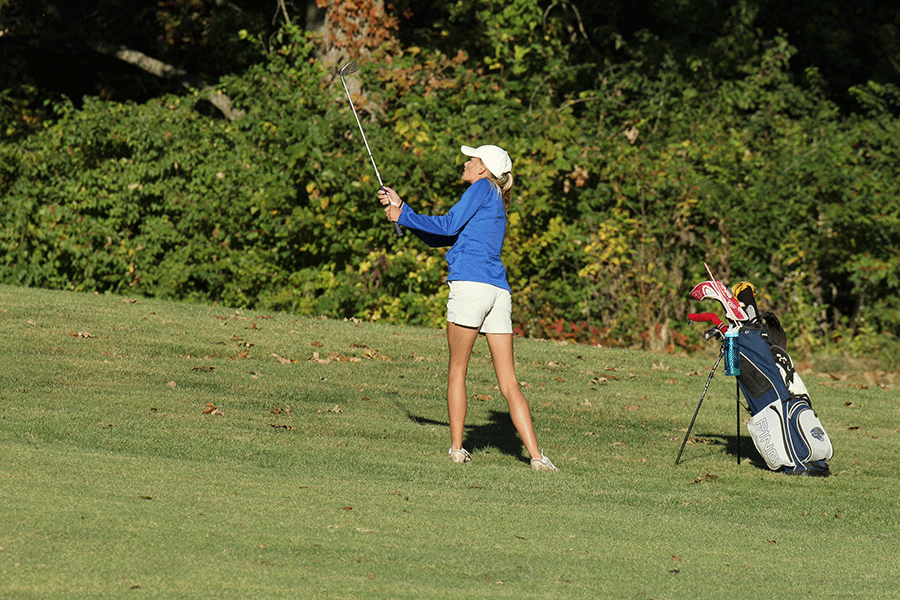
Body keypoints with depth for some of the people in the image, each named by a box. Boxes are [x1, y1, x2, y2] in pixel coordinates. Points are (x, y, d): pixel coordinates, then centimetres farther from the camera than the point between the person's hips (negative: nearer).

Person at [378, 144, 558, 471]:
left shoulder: (483, 188, 5)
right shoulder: (495, 207, 29)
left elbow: (448, 226, -3)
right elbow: (438, 238, 29)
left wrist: (403, 217, 7)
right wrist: (401, 209, 29)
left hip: (471, 283, -8)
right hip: (498, 289, 8)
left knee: (457, 370, 5)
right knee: (509, 383, 1)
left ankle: (457, 448, 6)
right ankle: (536, 456, -10)